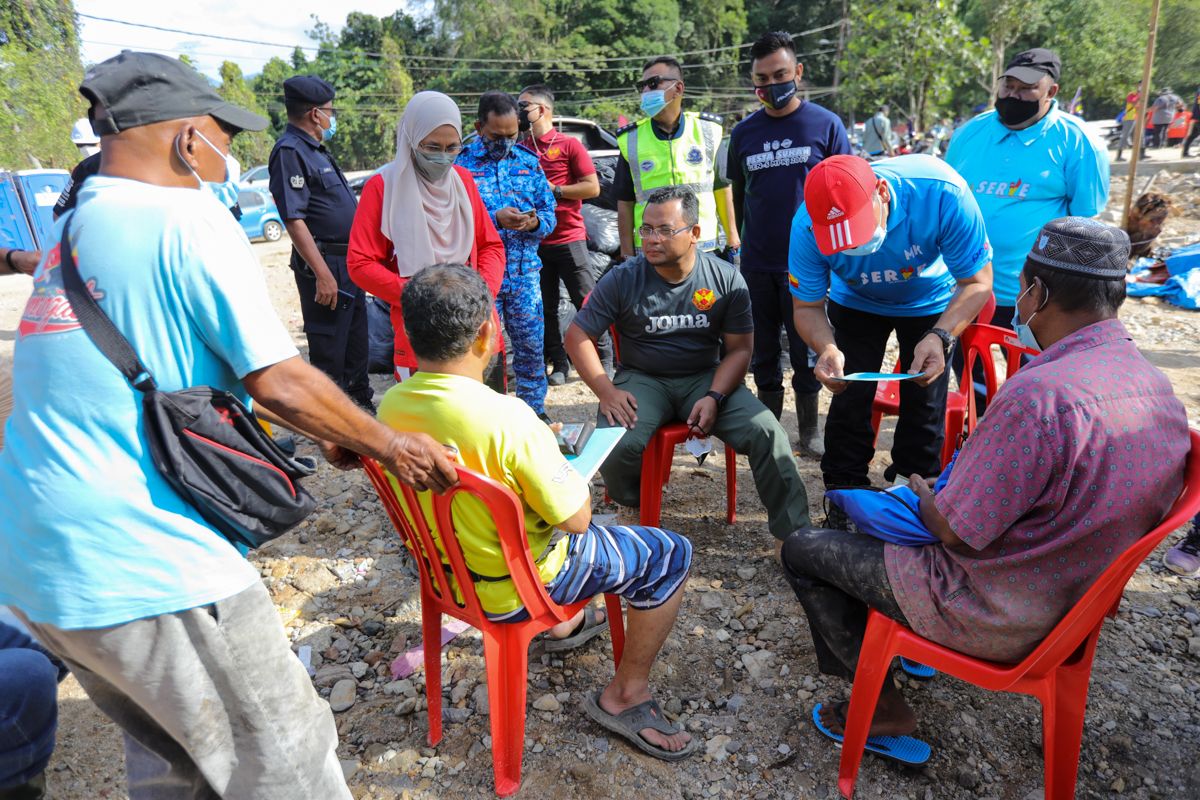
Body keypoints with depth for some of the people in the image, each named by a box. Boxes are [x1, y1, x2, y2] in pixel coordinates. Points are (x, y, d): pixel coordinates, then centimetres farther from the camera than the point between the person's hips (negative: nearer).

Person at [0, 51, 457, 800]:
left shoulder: (70, 231, 15)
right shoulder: (187, 217, -13)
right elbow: (278, 380, -16)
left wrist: (324, 431, 21)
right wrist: (392, 447, -2)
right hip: (147, 565, -9)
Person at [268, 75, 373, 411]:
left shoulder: (315, 150, 15)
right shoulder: (290, 151, -15)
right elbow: (293, 219, -22)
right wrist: (322, 274, -26)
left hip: (349, 261, 10)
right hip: (325, 264, -10)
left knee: (357, 340, 21)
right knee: (328, 347, 0)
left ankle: (362, 399, 37)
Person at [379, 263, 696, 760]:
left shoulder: (390, 406, -11)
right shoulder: (506, 418, -33)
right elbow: (577, 518, -23)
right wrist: (560, 463, -5)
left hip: (444, 569, 8)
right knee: (669, 555, 7)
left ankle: (566, 623, 47)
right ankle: (625, 696, 18)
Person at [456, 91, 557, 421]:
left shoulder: (528, 161, 9)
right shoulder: (460, 164, -2)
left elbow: (549, 212, 9)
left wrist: (535, 222, -13)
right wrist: (496, 220, -21)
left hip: (525, 272, 3)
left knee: (531, 344, 8)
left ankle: (534, 409, 23)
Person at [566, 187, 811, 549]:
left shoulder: (726, 279, -4)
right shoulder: (622, 280, -7)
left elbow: (739, 348, 0)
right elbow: (578, 336, -4)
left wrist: (714, 397, -17)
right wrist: (606, 391, -16)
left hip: (706, 377, 1)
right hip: (643, 379, -1)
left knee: (766, 432, -21)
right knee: (615, 445, -29)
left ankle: (796, 533, -2)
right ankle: (633, 512, 6)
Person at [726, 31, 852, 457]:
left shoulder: (825, 125, -1)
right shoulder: (744, 132, 7)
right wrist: (735, 246, 11)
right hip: (756, 264, 3)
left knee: (806, 353, 5)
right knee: (763, 354, 11)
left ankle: (809, 432, 20)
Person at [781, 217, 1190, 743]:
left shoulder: (1042, 394, -32)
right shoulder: (1155, 386, -3)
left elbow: (955, 532, -25)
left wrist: (923, 494, -3)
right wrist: (941, 494, 10)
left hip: (997, 618, -9)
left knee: (802, 550, 3)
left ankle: (885, 709, 12)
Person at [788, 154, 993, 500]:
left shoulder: (941, 192, -38)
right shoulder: (807, 226, -33)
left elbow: (977, 282, -27)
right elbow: (807, 306, -21)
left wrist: (940, 337, -45)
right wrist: (827, 349, -43)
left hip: (932, 301, 0)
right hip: (856, 303, 1)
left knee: (924, 406, 0)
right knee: (849, 401, -3)